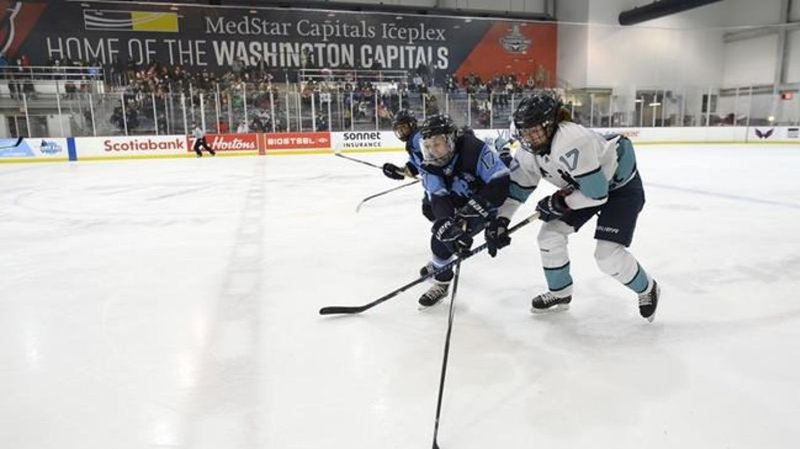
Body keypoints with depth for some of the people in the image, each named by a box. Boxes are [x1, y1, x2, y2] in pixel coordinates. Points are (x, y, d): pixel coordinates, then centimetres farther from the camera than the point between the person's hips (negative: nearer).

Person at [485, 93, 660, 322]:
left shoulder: (572, 142, -38)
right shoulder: (529, 151, -13)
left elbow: (597, 193, -35)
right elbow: (515, 186, -5)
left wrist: (560, 203, -24)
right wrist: (500, 220, -14)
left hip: (622, 185, -8)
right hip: (582, 185, 8)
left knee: (609, 255, -14)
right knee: (550, 234, 1)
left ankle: (647, 289, 18)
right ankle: (560, 292, 22)